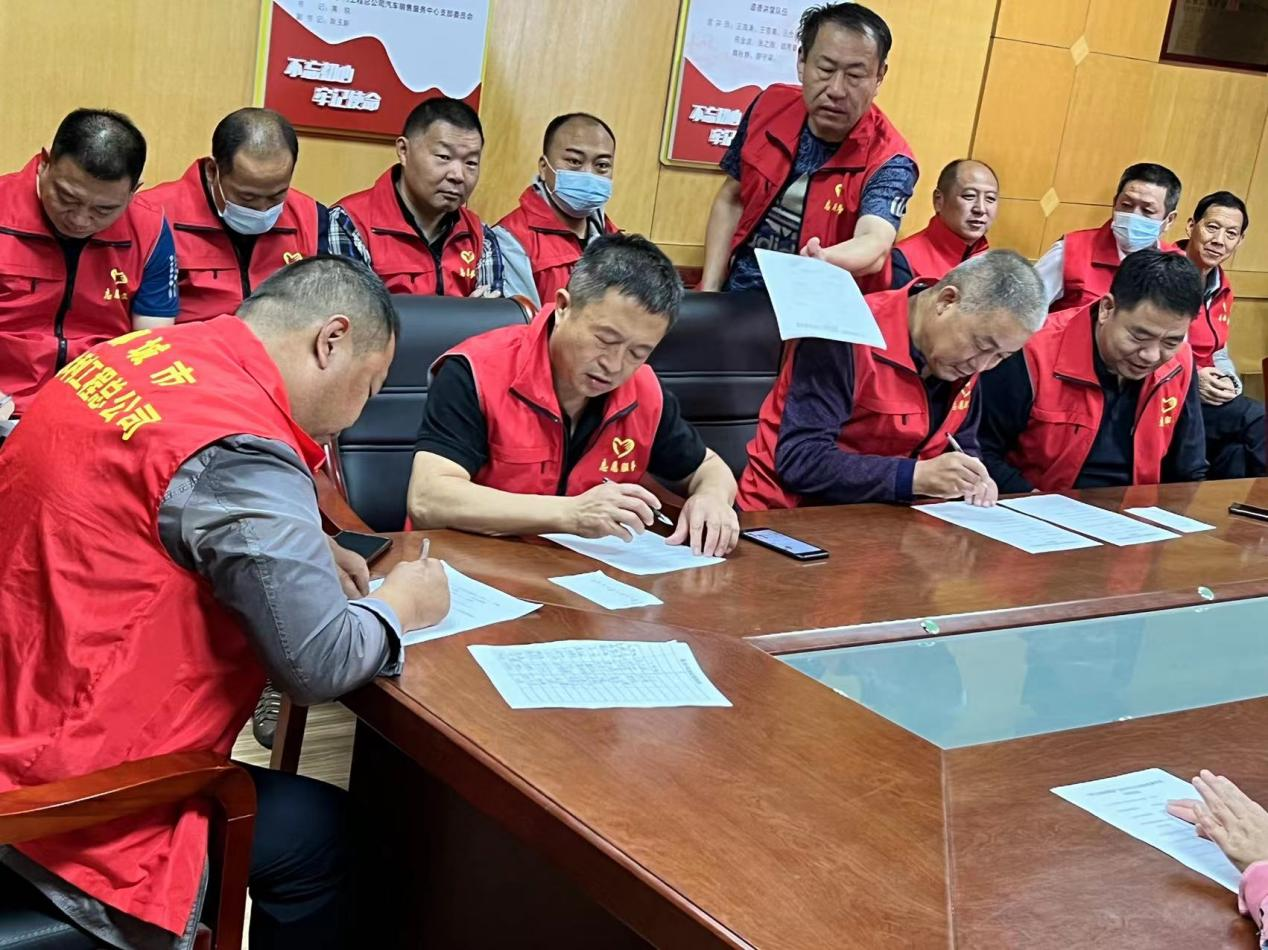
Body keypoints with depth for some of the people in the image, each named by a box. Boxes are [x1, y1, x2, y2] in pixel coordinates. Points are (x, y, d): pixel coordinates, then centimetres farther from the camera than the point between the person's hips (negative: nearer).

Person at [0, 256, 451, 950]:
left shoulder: (133, 354, 3)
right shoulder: (239, 450, -24)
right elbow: (322, 666, -20)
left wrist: (299, 554, 10)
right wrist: (397, 605, 0)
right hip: (64, 804, -9)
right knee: (327, 829, 8)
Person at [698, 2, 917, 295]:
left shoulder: (889, 161, -15)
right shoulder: (771, 106, -3)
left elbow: (875, 244, -31)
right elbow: (731, 201, 8)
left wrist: (824, 263, -52)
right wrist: (708, 292, -1)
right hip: (734, 294, 2)